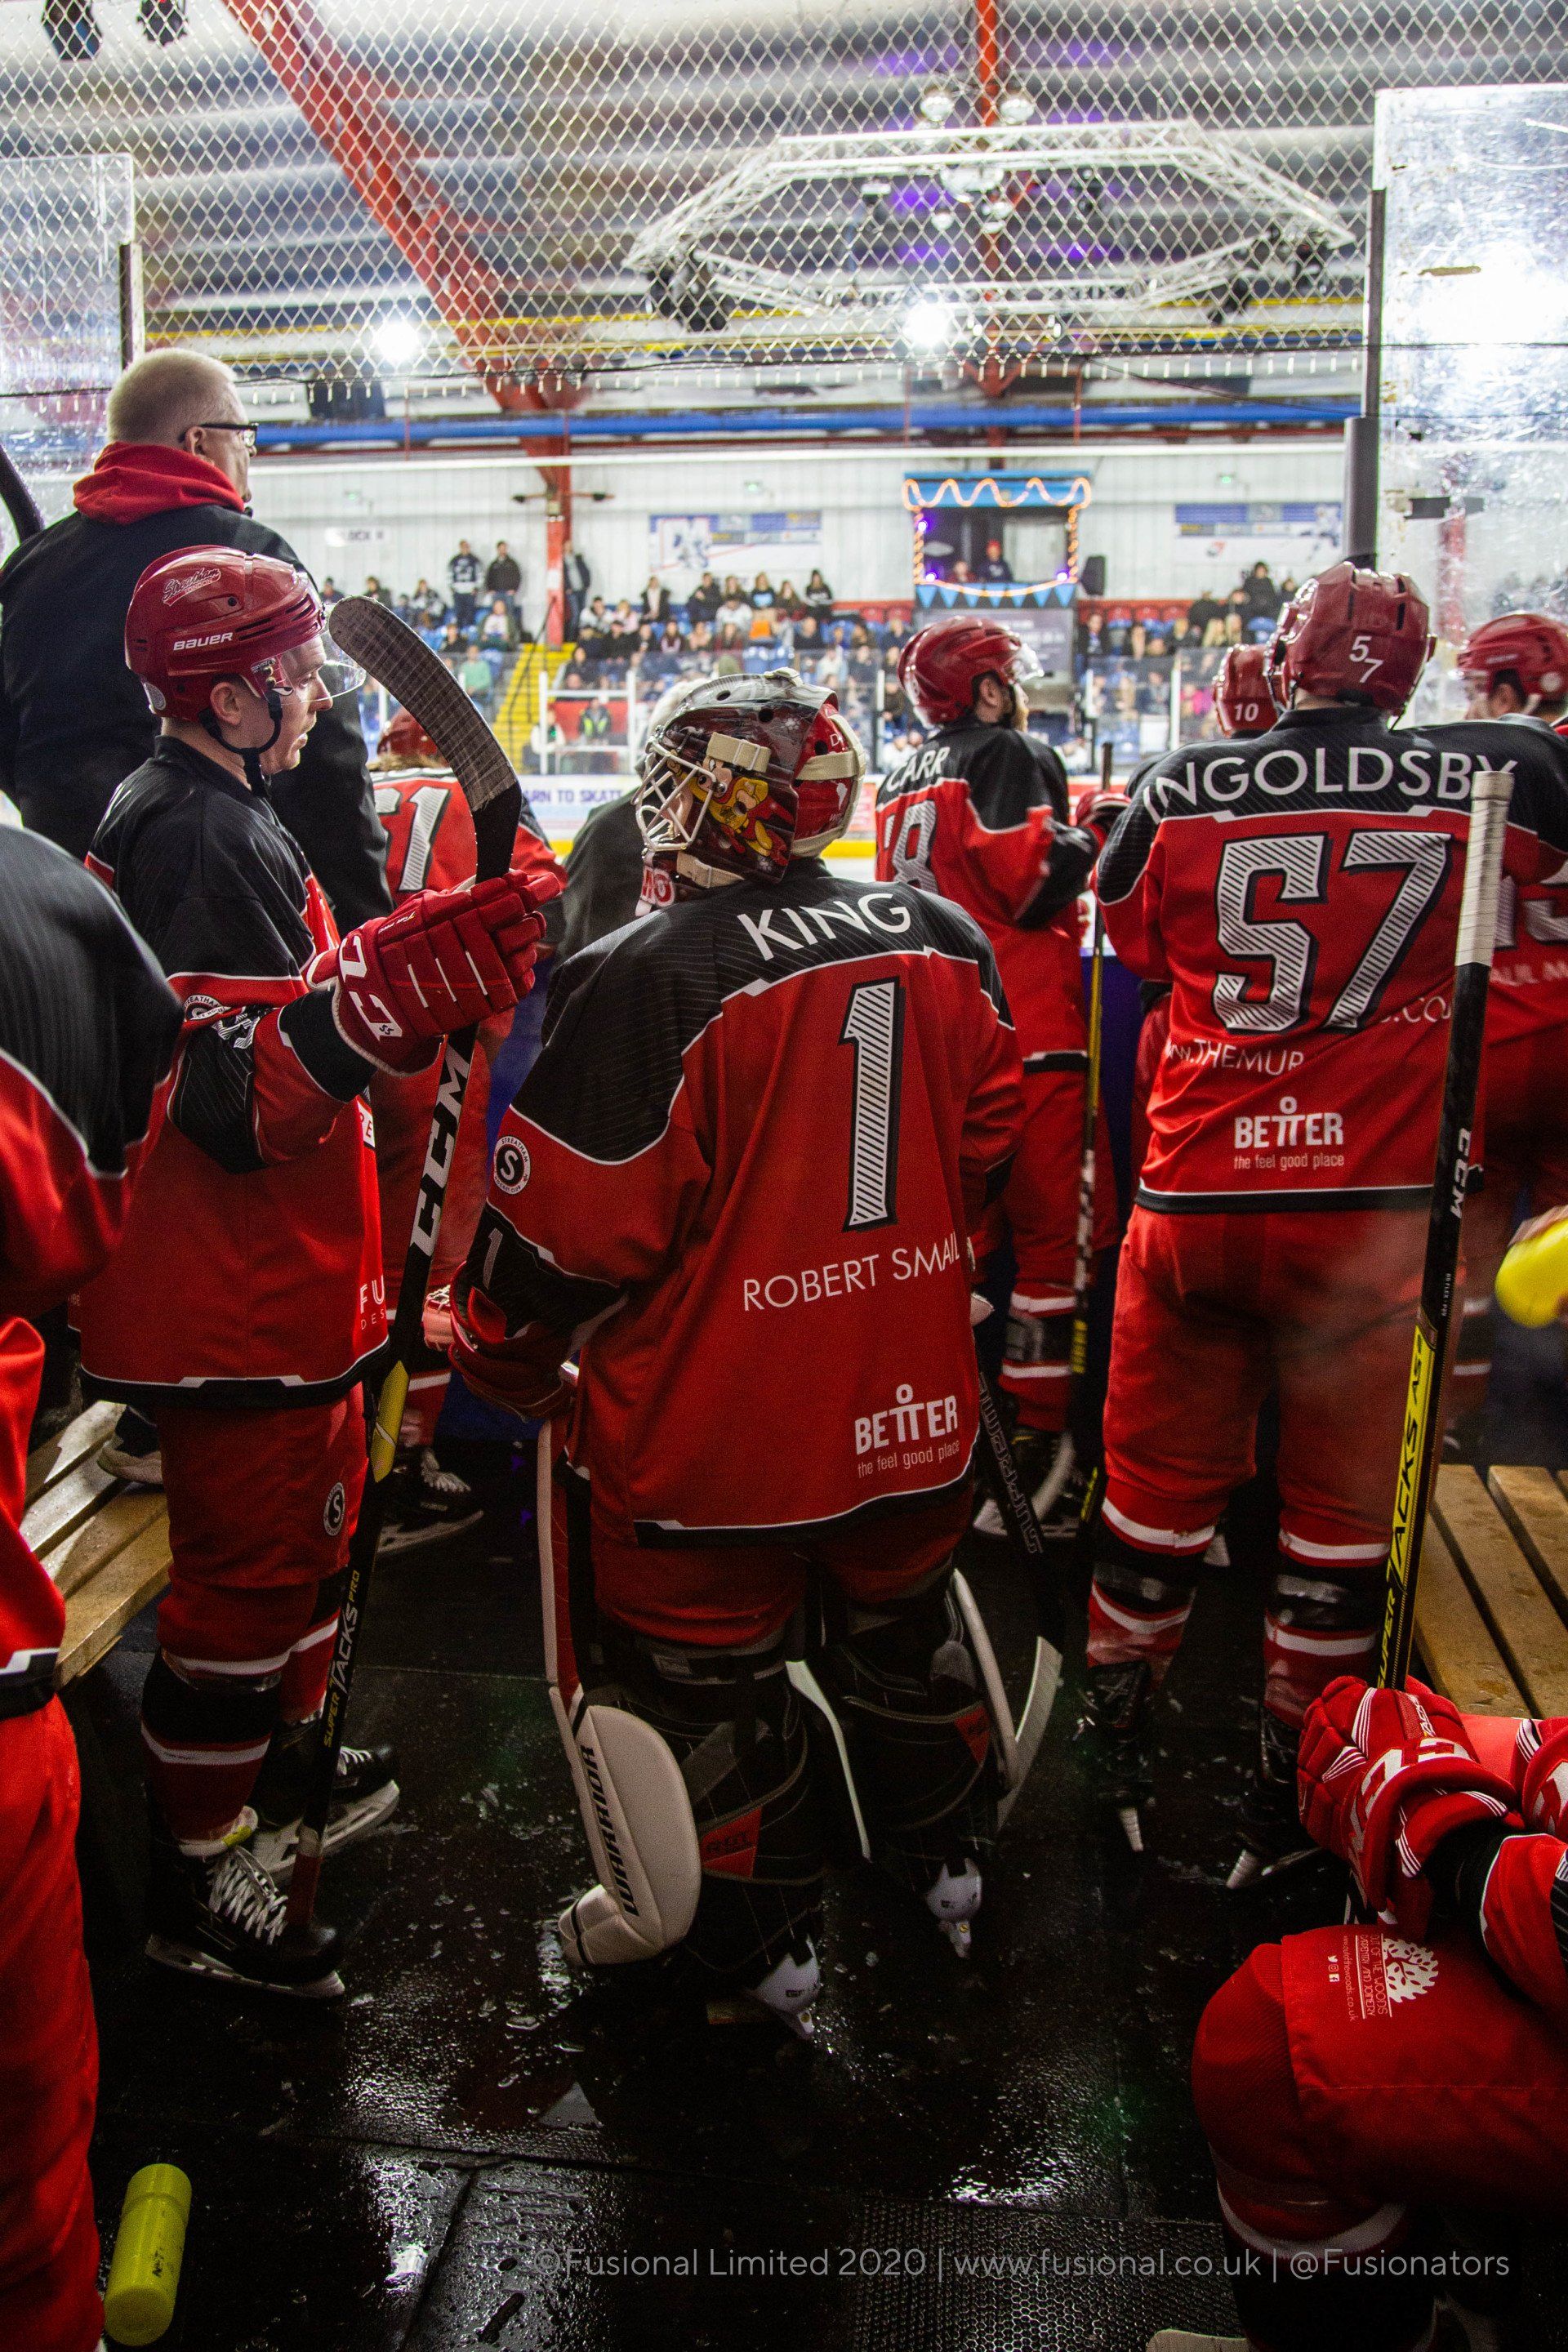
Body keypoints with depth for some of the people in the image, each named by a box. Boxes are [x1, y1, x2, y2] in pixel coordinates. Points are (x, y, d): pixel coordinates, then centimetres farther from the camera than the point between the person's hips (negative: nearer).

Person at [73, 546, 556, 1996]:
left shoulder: (214, 815, 12)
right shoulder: (199, 838, -22)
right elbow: (236, 1103, -30)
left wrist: (418, 967, 18)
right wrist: (381, 1002, -41)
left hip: (277, 1279, 11)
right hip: (229, 1300, -11)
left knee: (313, 1523, 24)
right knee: (247, 1570, 2)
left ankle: (281, 1768, 45)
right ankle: (197, 1882, 21)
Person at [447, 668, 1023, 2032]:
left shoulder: (652, 976, -21)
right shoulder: (942, 937, -2)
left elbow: (571, 1216, -18)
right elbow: (992, 1136, 9)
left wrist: (506, 1357, -1)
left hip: (716, 1421, -6)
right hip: (910, 1400, 6)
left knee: (707, 1666, 16)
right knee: (905, 1619, 28)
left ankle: (758, 1934, 34)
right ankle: (945, 1855, 48)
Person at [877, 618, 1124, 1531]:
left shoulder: (904, 779, 18)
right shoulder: (1013, 754, -5)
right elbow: (1034, 886, -14)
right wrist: (1099, 831, 3)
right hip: (1023, 1036, -8)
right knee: (1055, 1227, -4)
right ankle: (1036, 1448, -4)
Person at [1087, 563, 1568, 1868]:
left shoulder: (1183, 787, -3)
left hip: (1195, 1199, 1)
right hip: (1374, 1209, -1)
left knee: (1163, 1469, 17)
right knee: (1343, 1499, 14)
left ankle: (1118, 1730, 33)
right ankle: (1294, 1784, 27)